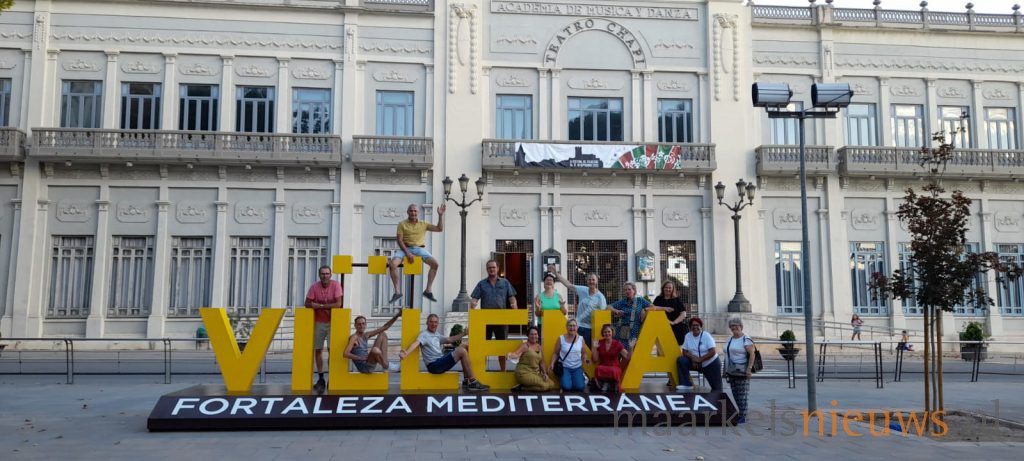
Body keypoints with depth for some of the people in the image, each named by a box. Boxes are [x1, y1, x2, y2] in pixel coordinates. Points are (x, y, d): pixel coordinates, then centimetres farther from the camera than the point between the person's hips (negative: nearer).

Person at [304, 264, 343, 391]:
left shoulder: (336, 285, -12)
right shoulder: (314, 286, -6)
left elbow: (338, 304, -20)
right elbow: (307, 304, -9)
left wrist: (320, 305, -19)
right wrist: (327, 307, -20)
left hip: (332, 322, -3)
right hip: (318, 322, 3)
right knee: (318, 349, 7)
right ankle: (320, 378, 18)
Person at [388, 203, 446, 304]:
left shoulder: (423, 224, 11)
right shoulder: (402, 224, 5)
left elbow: (440, 229, 6)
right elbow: (400, 240, -2)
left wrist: (440, 215, -4)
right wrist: (407, 253, -14)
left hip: (419, 248, 1)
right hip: (405, 248, -1)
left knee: (435, 263, -23)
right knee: (392, 264, -28)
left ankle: (428, 290, -11)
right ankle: (397, 292, -15)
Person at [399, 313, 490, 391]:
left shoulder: (437, 335, 19)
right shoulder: (424, 334, -7)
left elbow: (450, 339, 28)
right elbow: (416, 343, -26)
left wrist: (463, 333, 22)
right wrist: (406, 353, -44)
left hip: (441, 362, 9)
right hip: (434, 365, -9)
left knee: (464, 347, 7)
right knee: (462, 351, -18)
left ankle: (466, 381, 3)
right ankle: (473, 382, -14)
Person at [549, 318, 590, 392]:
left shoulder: (581, 339, 2)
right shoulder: (561, 338, -3)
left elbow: (584, 353, 13)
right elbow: (555, 353, 4)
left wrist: (586, 359, -8)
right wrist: (552, 364, -10)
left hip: (577, 368, 2)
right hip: (564, 367, -2)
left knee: (579, 387, -21)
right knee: (567, 387, -25)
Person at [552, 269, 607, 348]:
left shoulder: (600, 297, -8)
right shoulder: (582, 290, 3)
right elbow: (568, 284, 5)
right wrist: (555, 273, 3)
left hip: (590, 328, -4)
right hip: (578, 326, 4)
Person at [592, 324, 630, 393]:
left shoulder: (617, 343, 1)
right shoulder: (600, 343, 5)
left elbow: (627, 357, -4)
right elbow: (595, 360, 5)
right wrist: (595, 348, -6)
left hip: (614, 367, -1)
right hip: (603, 367, 1)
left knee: (613, 371, -39)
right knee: (598, 369, -36)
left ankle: (605, 384, -6)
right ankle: (606, 384, -8)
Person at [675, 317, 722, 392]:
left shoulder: (706, 336, -15)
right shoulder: (688, 336, -4)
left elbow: (712, 352, -20)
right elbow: (685, 352, -2)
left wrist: (700, 359, -26)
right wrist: (692, 357, -22)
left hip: (712, 364, -3)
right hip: (696, 363, 3)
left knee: (716, 387, -3)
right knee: (681, 360, -19)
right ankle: (686, 385, -16)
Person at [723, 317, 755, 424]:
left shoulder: (746, 339, -8)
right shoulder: (730, 339, 16)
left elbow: (752, 354, -15)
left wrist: (749, 368, -23)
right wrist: (726, 371, 20)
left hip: (742, 373, -8)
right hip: (732, 372, 8)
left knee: (742, 395, -7)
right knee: (735, 394, 8)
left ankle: (742, 417, -4)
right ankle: (741, 414, 17)